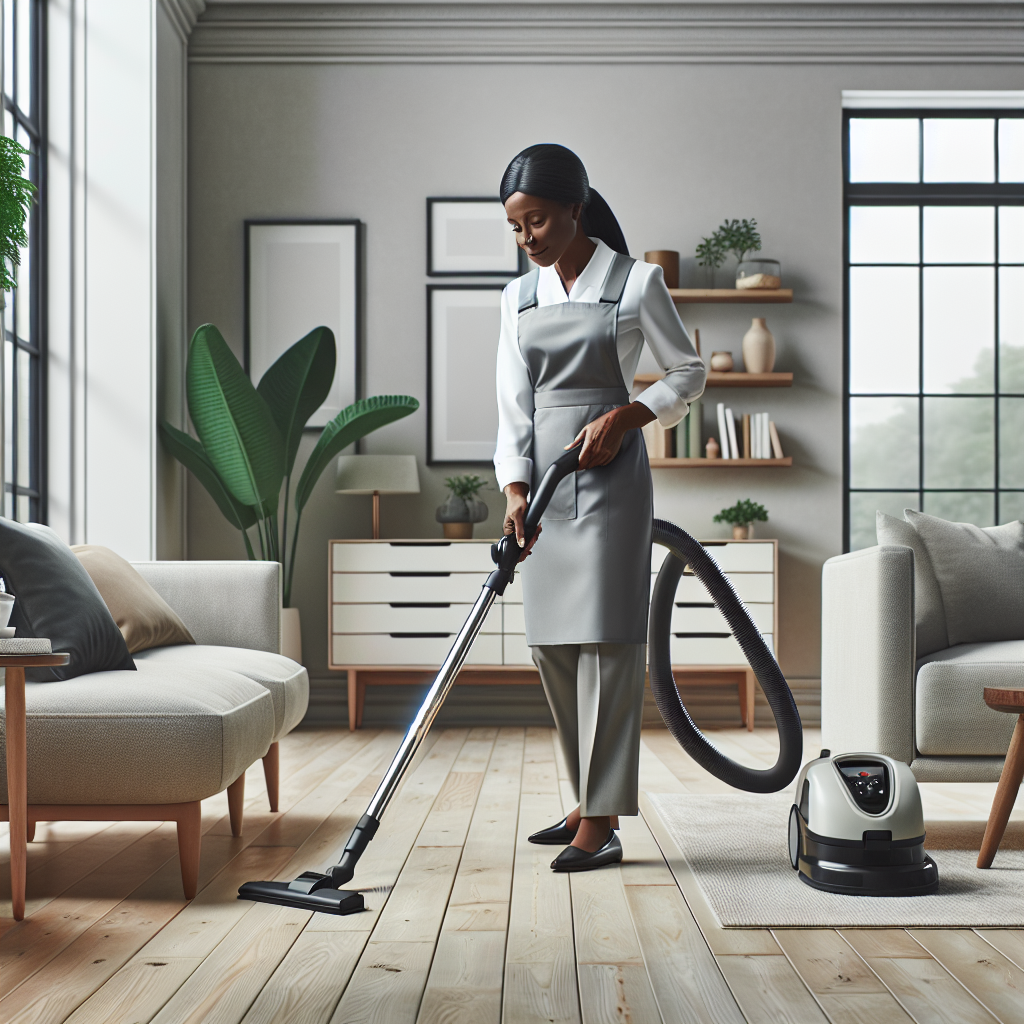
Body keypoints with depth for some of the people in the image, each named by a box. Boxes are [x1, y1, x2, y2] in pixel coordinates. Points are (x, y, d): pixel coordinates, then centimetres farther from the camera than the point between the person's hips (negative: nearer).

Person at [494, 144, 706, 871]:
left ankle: (602, 824, -3)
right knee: (551, 645, 7)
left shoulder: (635, 282, -4)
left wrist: (625, 416, -12)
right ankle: (592, 804, 21)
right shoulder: (520, 298, 10)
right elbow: (514, 403, 6)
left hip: (610, 478, -6)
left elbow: (690, 373, 3)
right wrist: (515, 489, -6)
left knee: (605, 642, -8)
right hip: (545, 482, 6)